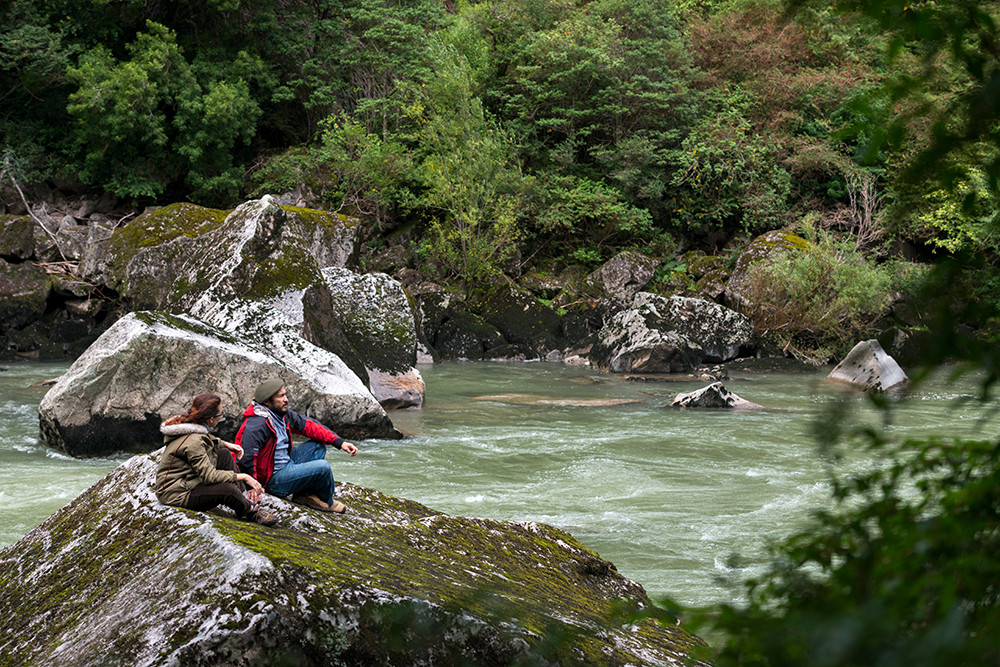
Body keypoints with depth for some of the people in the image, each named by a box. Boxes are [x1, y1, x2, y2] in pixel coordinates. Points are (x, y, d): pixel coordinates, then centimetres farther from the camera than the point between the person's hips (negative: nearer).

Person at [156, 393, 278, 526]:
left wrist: (225, 444, 10)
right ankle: (251, 510, -1)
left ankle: (243, 496, 0)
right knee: (228, 489, -31)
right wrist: (243, 477, -22)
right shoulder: (193, 442, -27)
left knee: (224, 454, 9)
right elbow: (209, 475, -28)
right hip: (177, 494, -11)